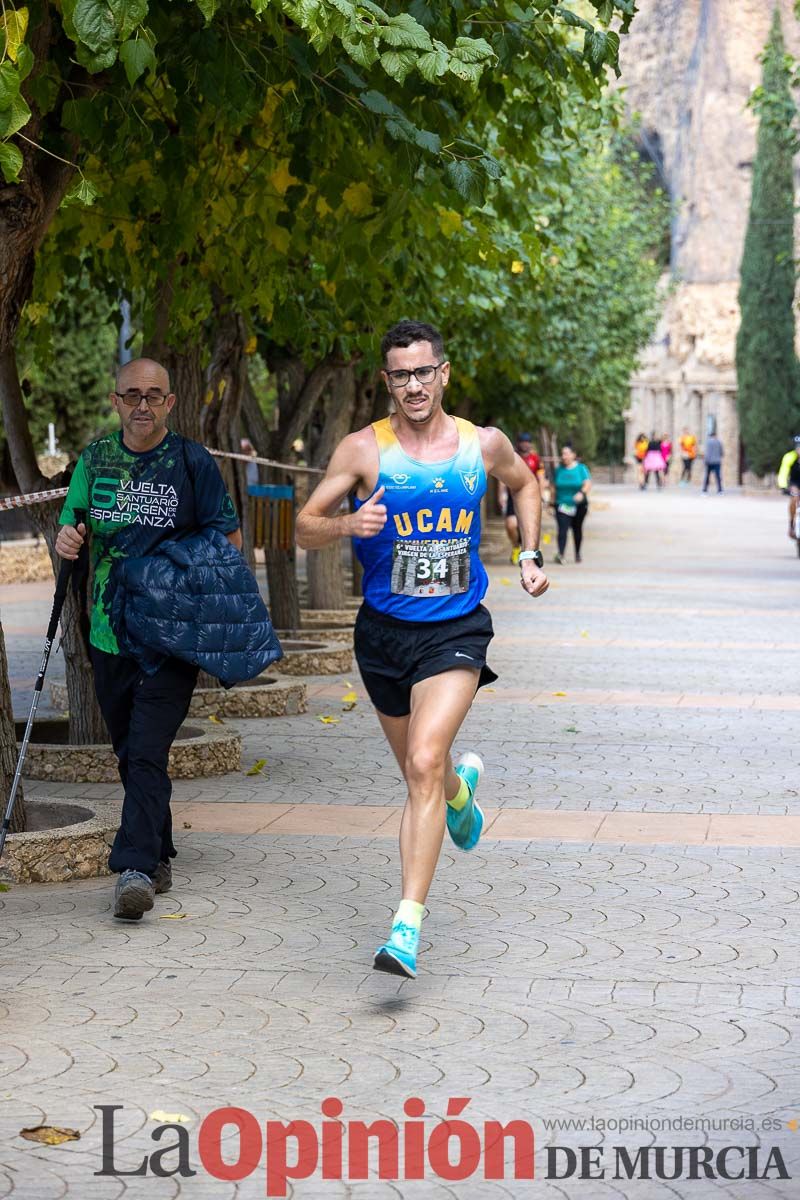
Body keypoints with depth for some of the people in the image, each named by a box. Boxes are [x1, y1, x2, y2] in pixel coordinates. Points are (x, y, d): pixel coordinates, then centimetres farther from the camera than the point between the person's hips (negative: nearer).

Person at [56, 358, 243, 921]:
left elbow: (230, 537, 0)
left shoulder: (193, 462, -2)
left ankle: (135, 867, -18)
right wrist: (66, 538, -11)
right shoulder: (95, 458, 9)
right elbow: (71, 524, 14)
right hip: (109, 632, 5)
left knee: (146, 753, -15)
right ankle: (159, 858, 28)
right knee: (131, 752, 14)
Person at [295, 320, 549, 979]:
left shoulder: (485, 445, 0)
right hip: (385, 631, 2)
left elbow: (525, 483, 23)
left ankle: (407, 927, -20)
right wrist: (347, 524, -24)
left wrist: (531, 555, 12)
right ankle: (462, 786, 57)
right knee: (419, 772, 17)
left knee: (424, 764, -20)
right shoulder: (363, 449, -6)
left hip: (457, 631, -1)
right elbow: (305, 528, -4)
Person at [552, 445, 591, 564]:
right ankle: (560, 554, -29)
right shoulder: (559, 469, 5)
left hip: (579, 505, 0)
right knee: (562, 529, -16)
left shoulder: (581, 468, -2)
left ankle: (577, 553, 32)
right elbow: (554, 486, 12)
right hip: (562, 505, 0)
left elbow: (588, 484, -11)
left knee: (577, 529, 14)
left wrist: (582, 493, -31)